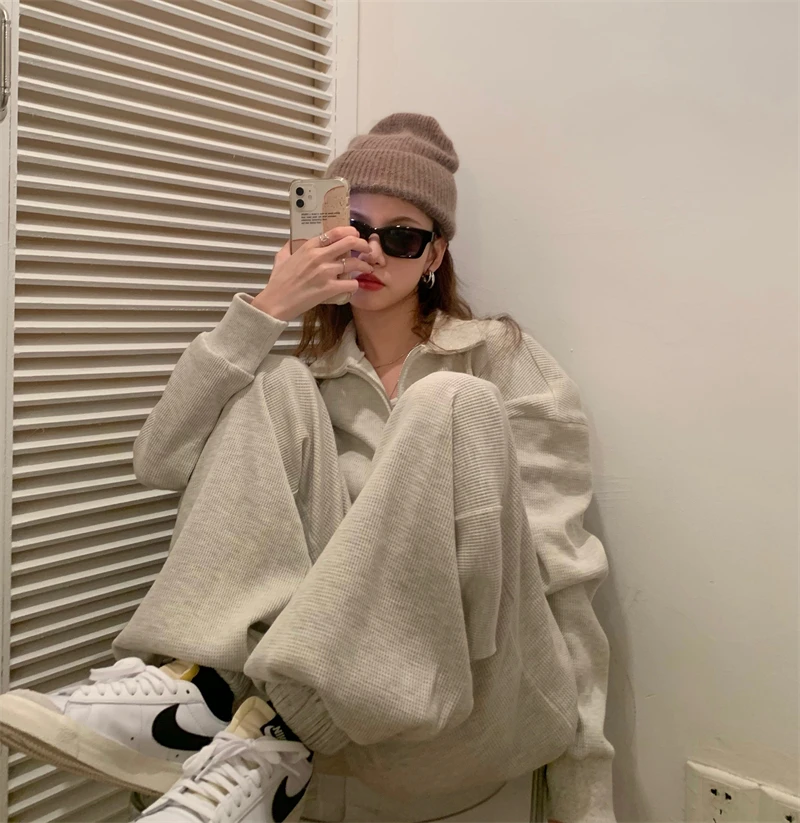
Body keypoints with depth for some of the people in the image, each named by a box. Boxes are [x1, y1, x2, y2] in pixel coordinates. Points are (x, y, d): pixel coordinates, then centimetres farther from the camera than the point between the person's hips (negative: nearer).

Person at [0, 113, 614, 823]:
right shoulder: (310, 379, 14)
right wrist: (264, 310, -8)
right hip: (344, 690, 3)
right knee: (274, 382, -9)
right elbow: (160, 462, -1)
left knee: (451, 405, -25)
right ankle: (195, 691, -22)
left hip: (482, 706, -2)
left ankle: (269, 744, -28)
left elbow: (561, 571, -5)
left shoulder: (504, 361, 4)